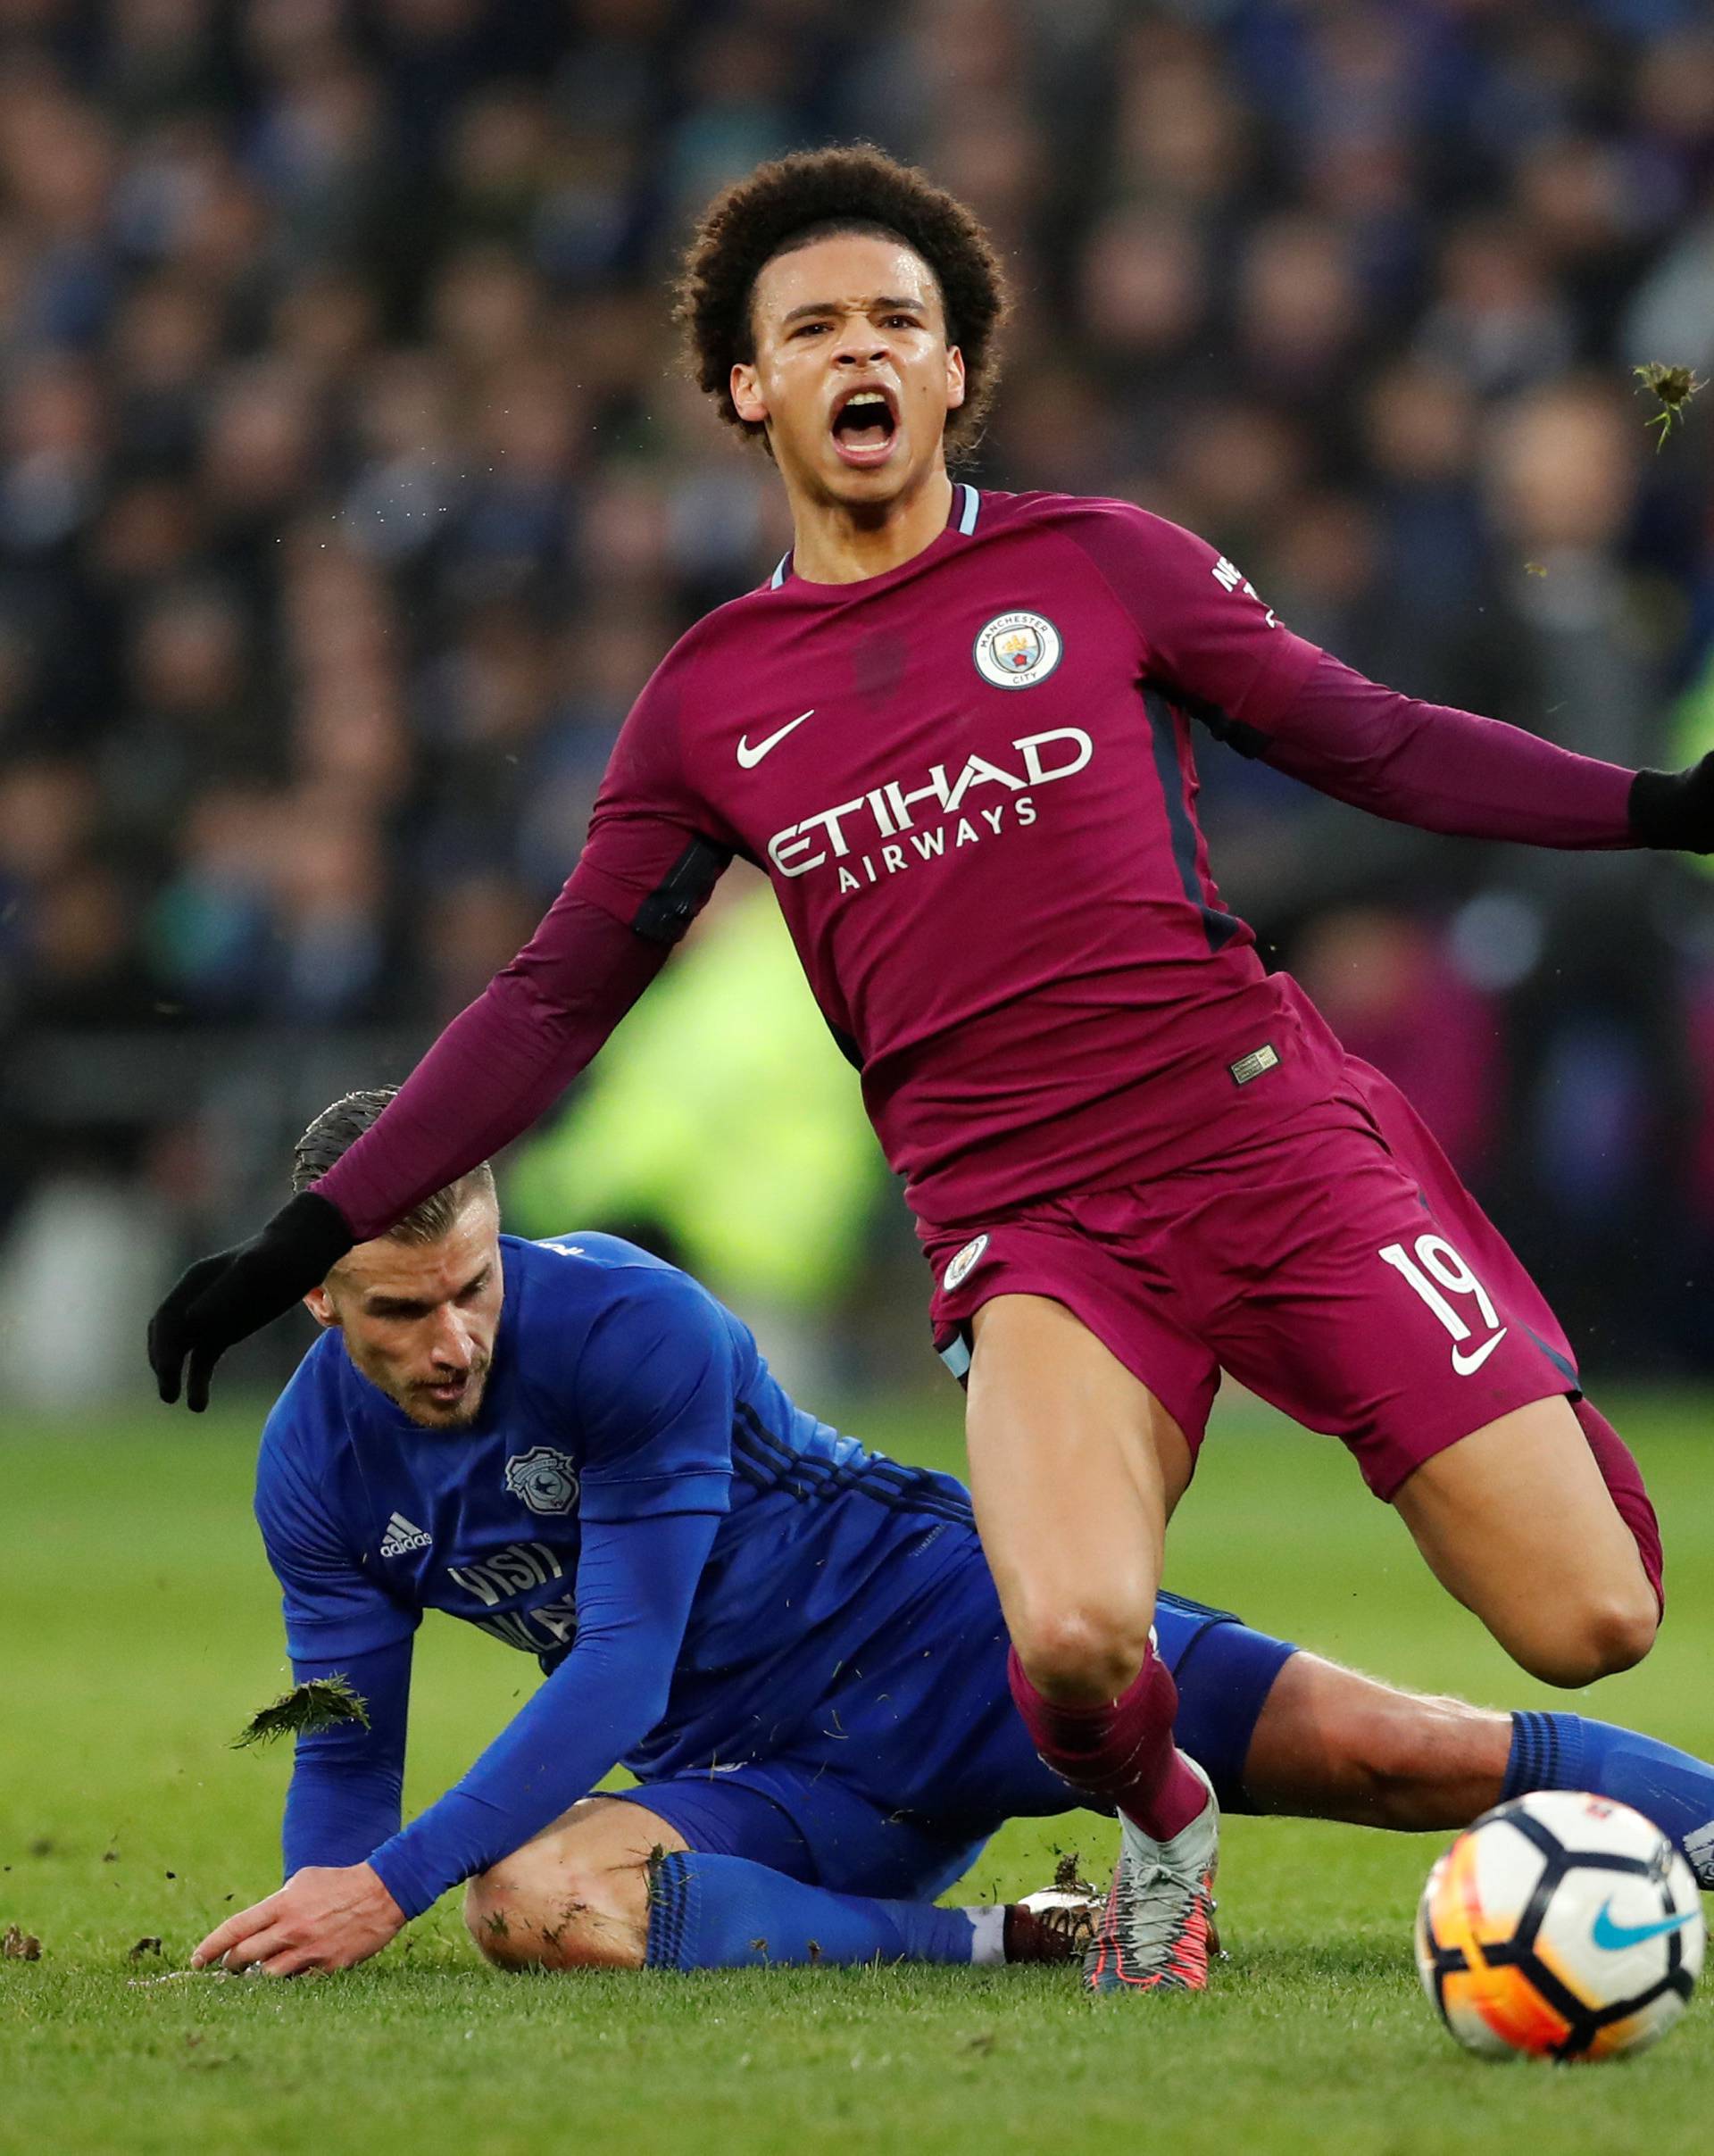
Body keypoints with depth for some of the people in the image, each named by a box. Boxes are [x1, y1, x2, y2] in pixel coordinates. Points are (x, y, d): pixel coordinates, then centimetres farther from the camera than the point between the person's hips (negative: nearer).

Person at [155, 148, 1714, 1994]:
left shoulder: (1100, 567, 6)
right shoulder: (711, 702, 11)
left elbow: (1368, 741, 13)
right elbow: (551, 1002, 16)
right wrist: (307, 1243, 12)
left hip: (1272, 1146, 0)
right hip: (1027, 1223, 0)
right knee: (1072, 1642, -30)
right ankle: (1161, 1833, 8)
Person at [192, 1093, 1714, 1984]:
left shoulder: (631, 1324, -21)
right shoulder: (317, 1472, -4)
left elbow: (625, 1663, -25)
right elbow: (347, 1752, 6)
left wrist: (392, 1883, -30)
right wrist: (315, 1916, -17)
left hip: (935, 1627, -4)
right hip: (759, 1788, 4)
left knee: (1390, 1756, -21)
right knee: (528, 1907, -31)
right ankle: (1008, 1940, -26)